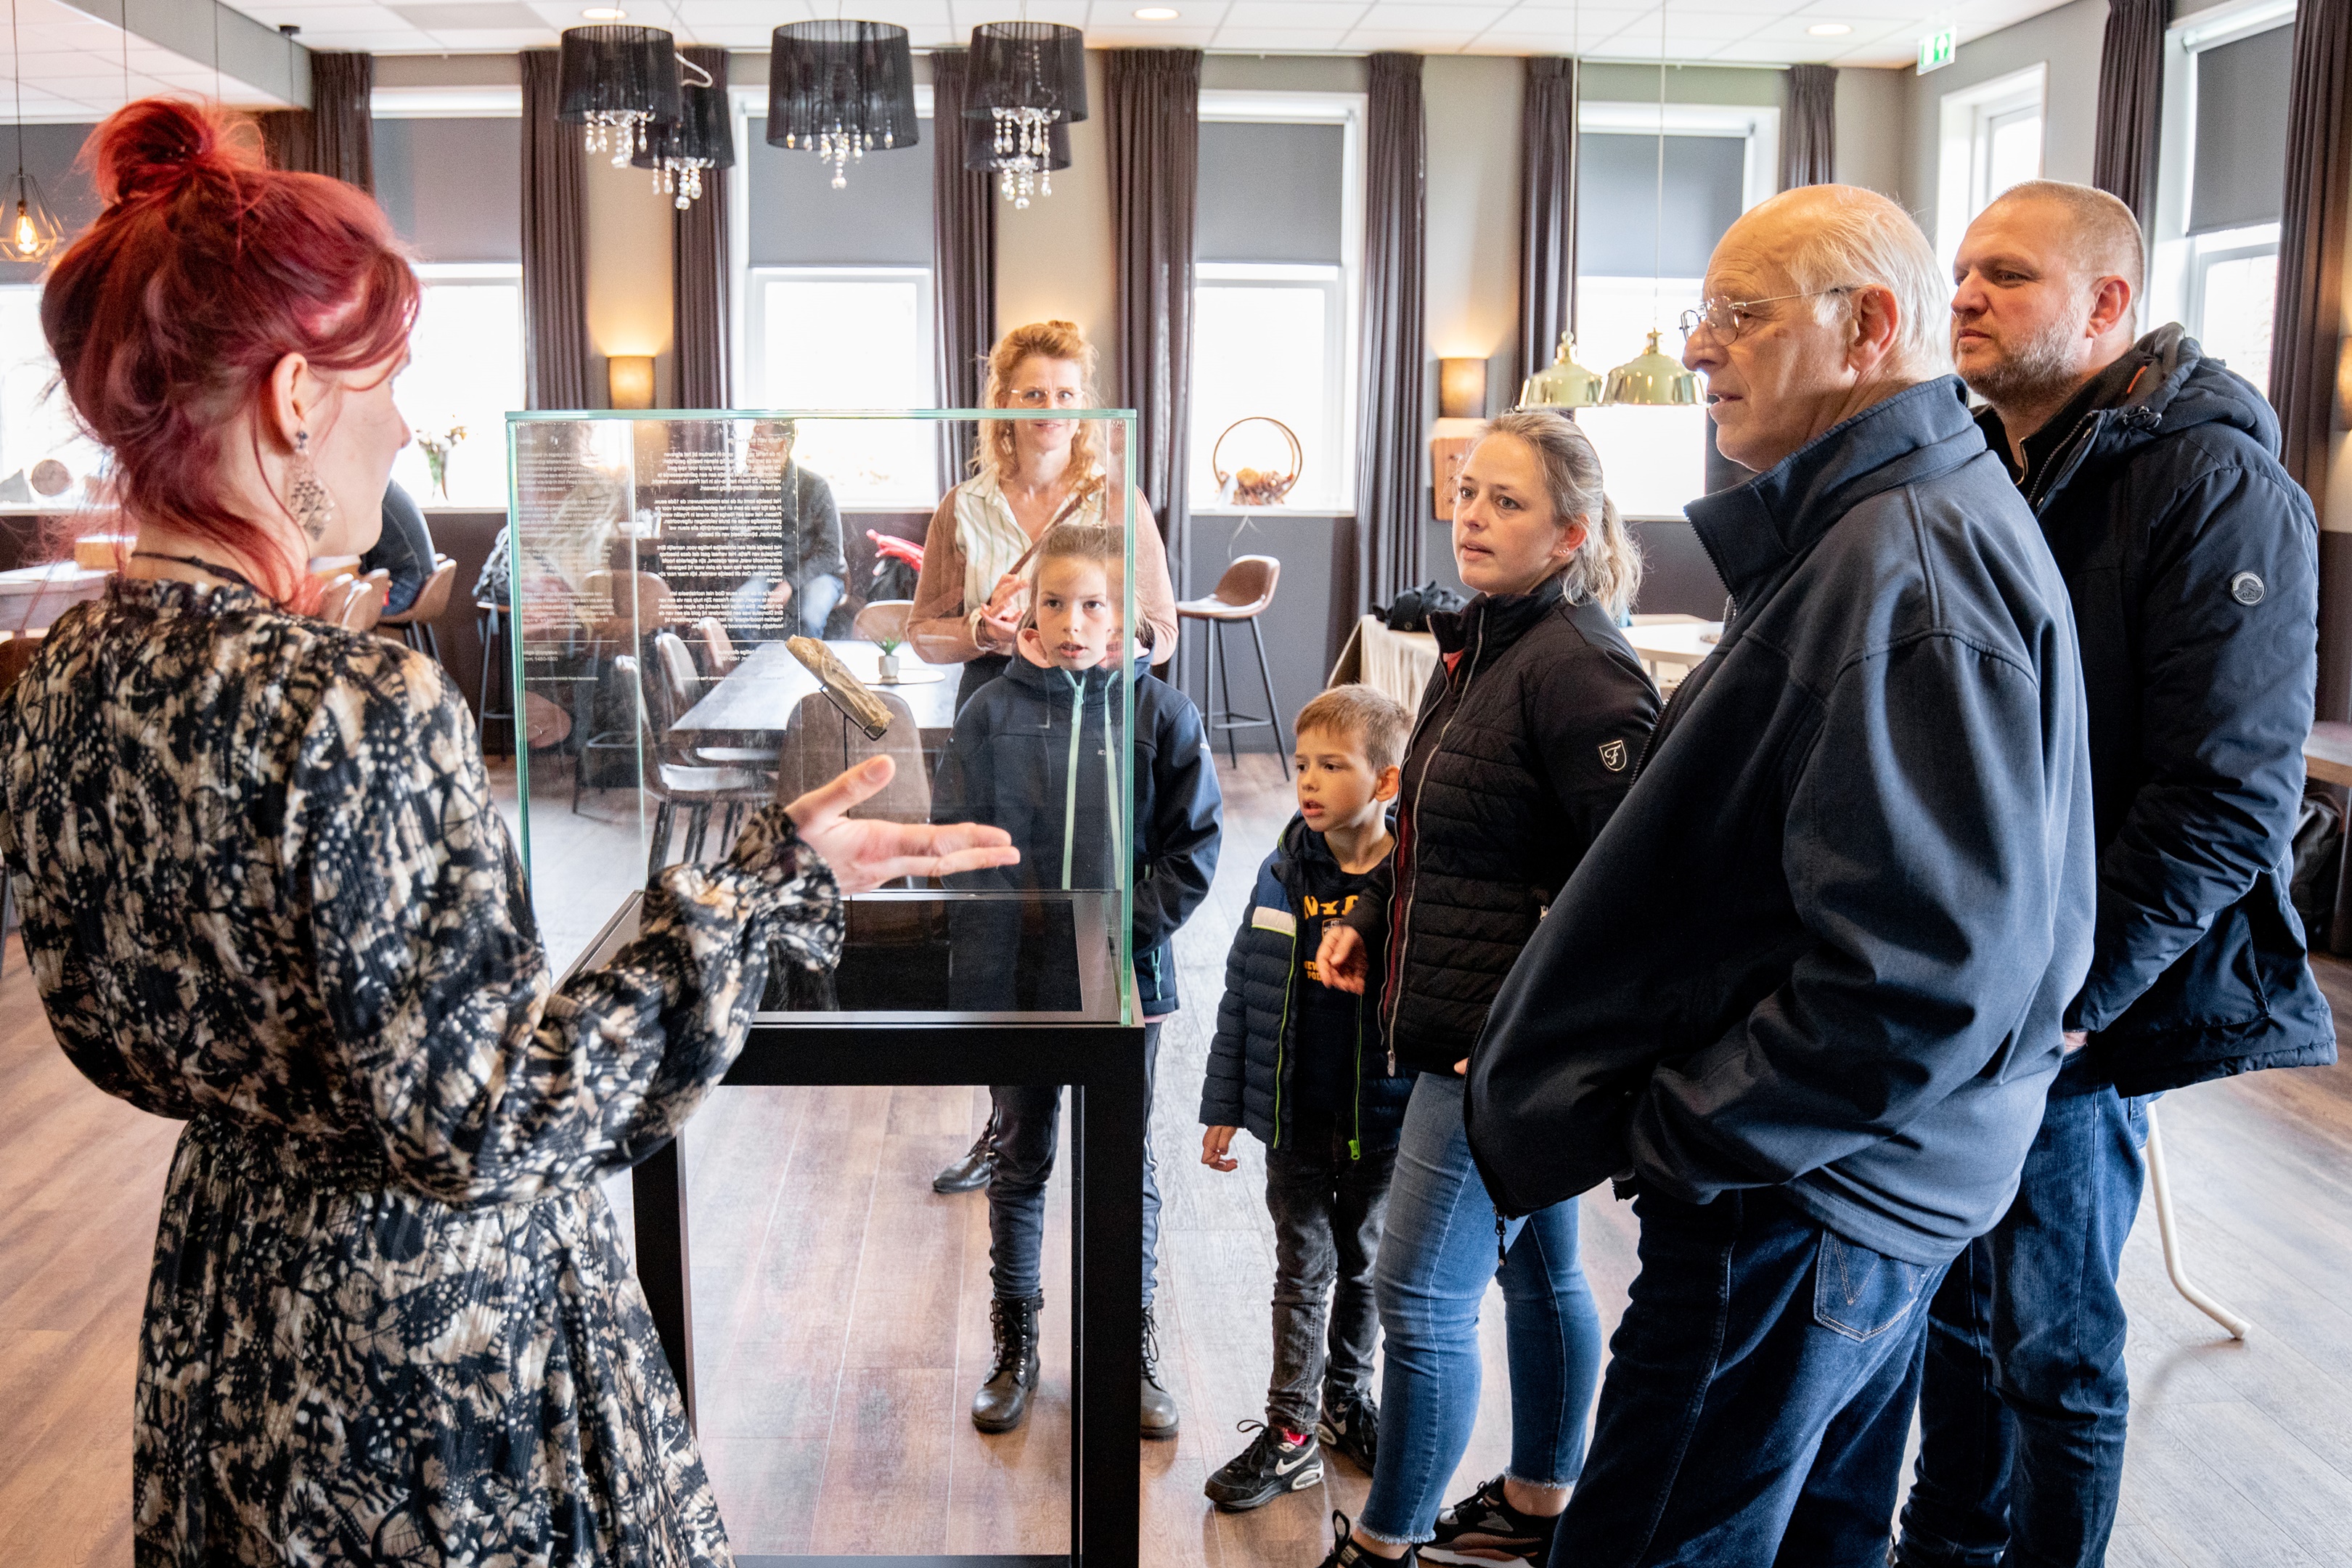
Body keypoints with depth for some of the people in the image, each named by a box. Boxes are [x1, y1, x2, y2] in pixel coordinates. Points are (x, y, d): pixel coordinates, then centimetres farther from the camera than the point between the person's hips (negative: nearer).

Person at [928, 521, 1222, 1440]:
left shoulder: (1162, 713, -4)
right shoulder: (992, 712, -3)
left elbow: (1194, 843, -1)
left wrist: (1135, 924, -11)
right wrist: (1015, 917, -11)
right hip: (1012, 982, 1)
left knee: (1127, 1168, 11)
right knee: (1019, 1164, 15)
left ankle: (1135, 1346, 28)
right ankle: (1014, 1345, 31)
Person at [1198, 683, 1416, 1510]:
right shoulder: (1287, 872, -4)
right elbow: (1242, 991, 2)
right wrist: (1223, 1107, 3)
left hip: (1382, 1121, -1)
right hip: (1294, 1116, 2)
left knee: (1363, 1268, 17)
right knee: (1303, 1270, 10)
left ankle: (1347, 1398, 38)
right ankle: (1291, 1432, 21)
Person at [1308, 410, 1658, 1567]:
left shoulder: (1577, 667, -19)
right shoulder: (1479, 643, 11)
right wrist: (1370, 927, 10)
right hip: (1467, 1032, 10)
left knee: (1421, 1296, -1)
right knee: (1537, 1266, 21)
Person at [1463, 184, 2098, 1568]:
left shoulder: (1906, 564, -23)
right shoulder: (1920, 521, 12)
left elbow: (1928, 971, -30)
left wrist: (1682, 1134, -19)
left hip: (1801, 1202, -11)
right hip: (1870, 1178, 11)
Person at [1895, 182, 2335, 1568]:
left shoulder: (2213, 489, -13)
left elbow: (2227, 800, -19)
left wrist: (2066, 997, -22)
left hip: (2077, 1012, -7)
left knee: (2052, 1339, 7)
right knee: (1954, 1296, 20)